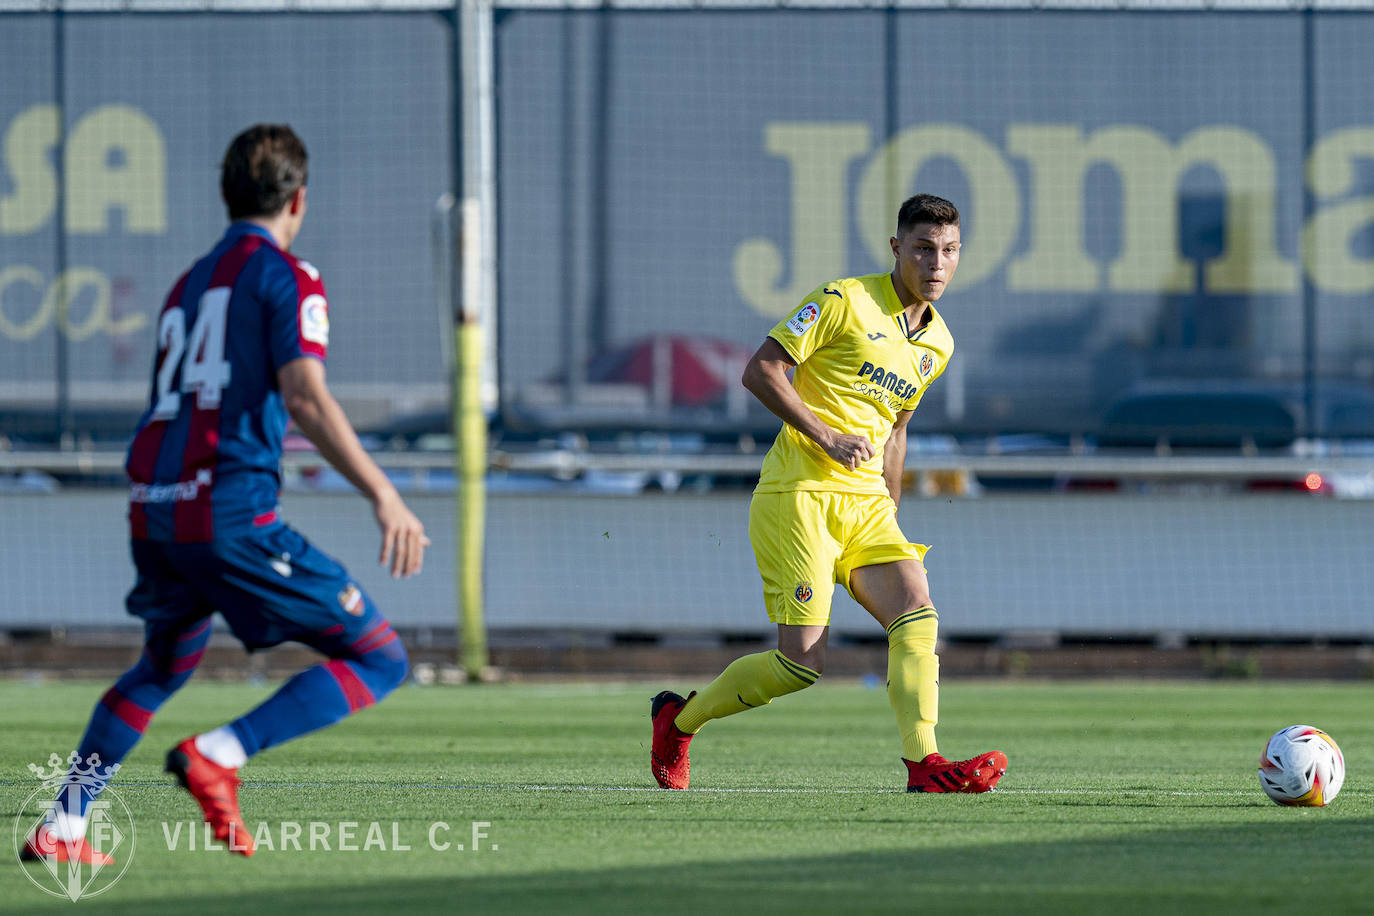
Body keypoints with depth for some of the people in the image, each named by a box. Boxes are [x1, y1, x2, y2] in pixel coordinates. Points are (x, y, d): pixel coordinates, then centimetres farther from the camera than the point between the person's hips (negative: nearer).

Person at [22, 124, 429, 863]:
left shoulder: (188, 286, 23)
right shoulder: (286, 276, -1)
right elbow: (304, 397, -15)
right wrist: (382, 496, -20)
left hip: (152, 513, 8)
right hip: (231, 512, -8)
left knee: (167, 663, 33)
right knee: (378, 659, -4)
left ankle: (61, 828, 26)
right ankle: (219, 753, -19)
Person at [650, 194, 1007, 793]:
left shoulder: (938, 344, 15)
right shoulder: (844, 302, -7)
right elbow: (760, 371, -9)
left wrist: (891, 516, 23)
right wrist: (825, 435, -17)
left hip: (867, 502, 7)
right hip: (799, 494, -7)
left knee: (917, 614, -18)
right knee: (802, 662, -11)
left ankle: (923, 766, -28)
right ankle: (678, 720, 11)